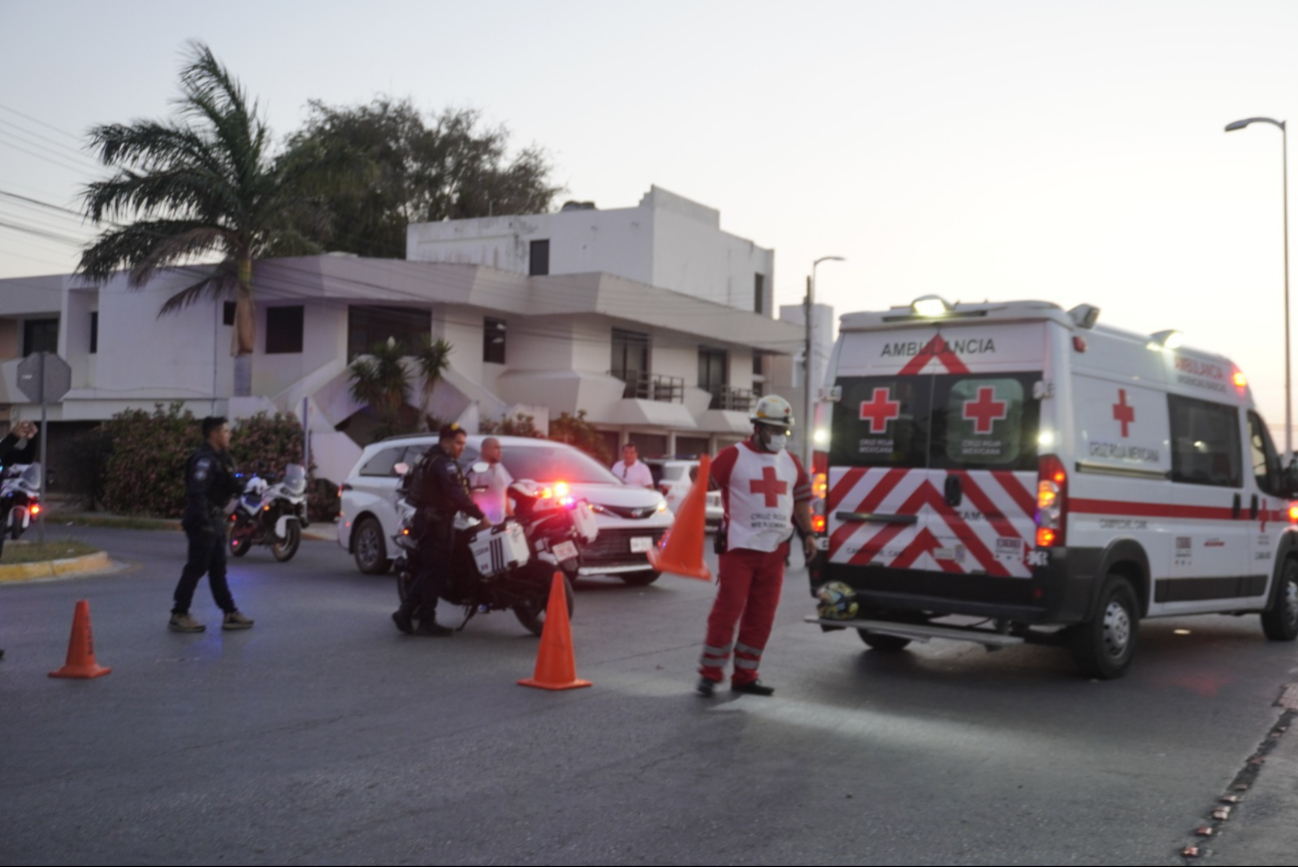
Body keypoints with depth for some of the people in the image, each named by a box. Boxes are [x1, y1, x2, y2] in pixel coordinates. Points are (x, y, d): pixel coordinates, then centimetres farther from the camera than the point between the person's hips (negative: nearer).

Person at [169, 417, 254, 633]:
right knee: (196, 568, -4)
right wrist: (203, 522, -27)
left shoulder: (219, 458, 14)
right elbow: (197, 493, -25)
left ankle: (230, 613, 16)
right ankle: (179, 615, 4)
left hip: (215, 521, 10)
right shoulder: (204, 460, -17)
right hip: (203, 523, -10)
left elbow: (230, 487, 18)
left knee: (217, 569, 12)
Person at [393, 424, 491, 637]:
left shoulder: (430, 460, 18)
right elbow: (457, 495, -26)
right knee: (435, 571, -6)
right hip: (437, 521, -10)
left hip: (426, 518, 10)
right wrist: (481, 516, -27)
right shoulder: (444, 463, -15)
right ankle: (427, 621, -2)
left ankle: (405, 612, 12)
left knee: (428, 570, 15)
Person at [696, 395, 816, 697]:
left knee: (761, 617, 8)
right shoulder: (733, 457, -4)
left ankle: (745, 676, 17)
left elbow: (801, 499, 21)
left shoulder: (791, 463, 13)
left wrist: (807, 534, 13)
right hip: (740, 548, -5)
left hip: (775, 550, 6)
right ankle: (710, 674, 5)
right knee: (727, 611, -6)